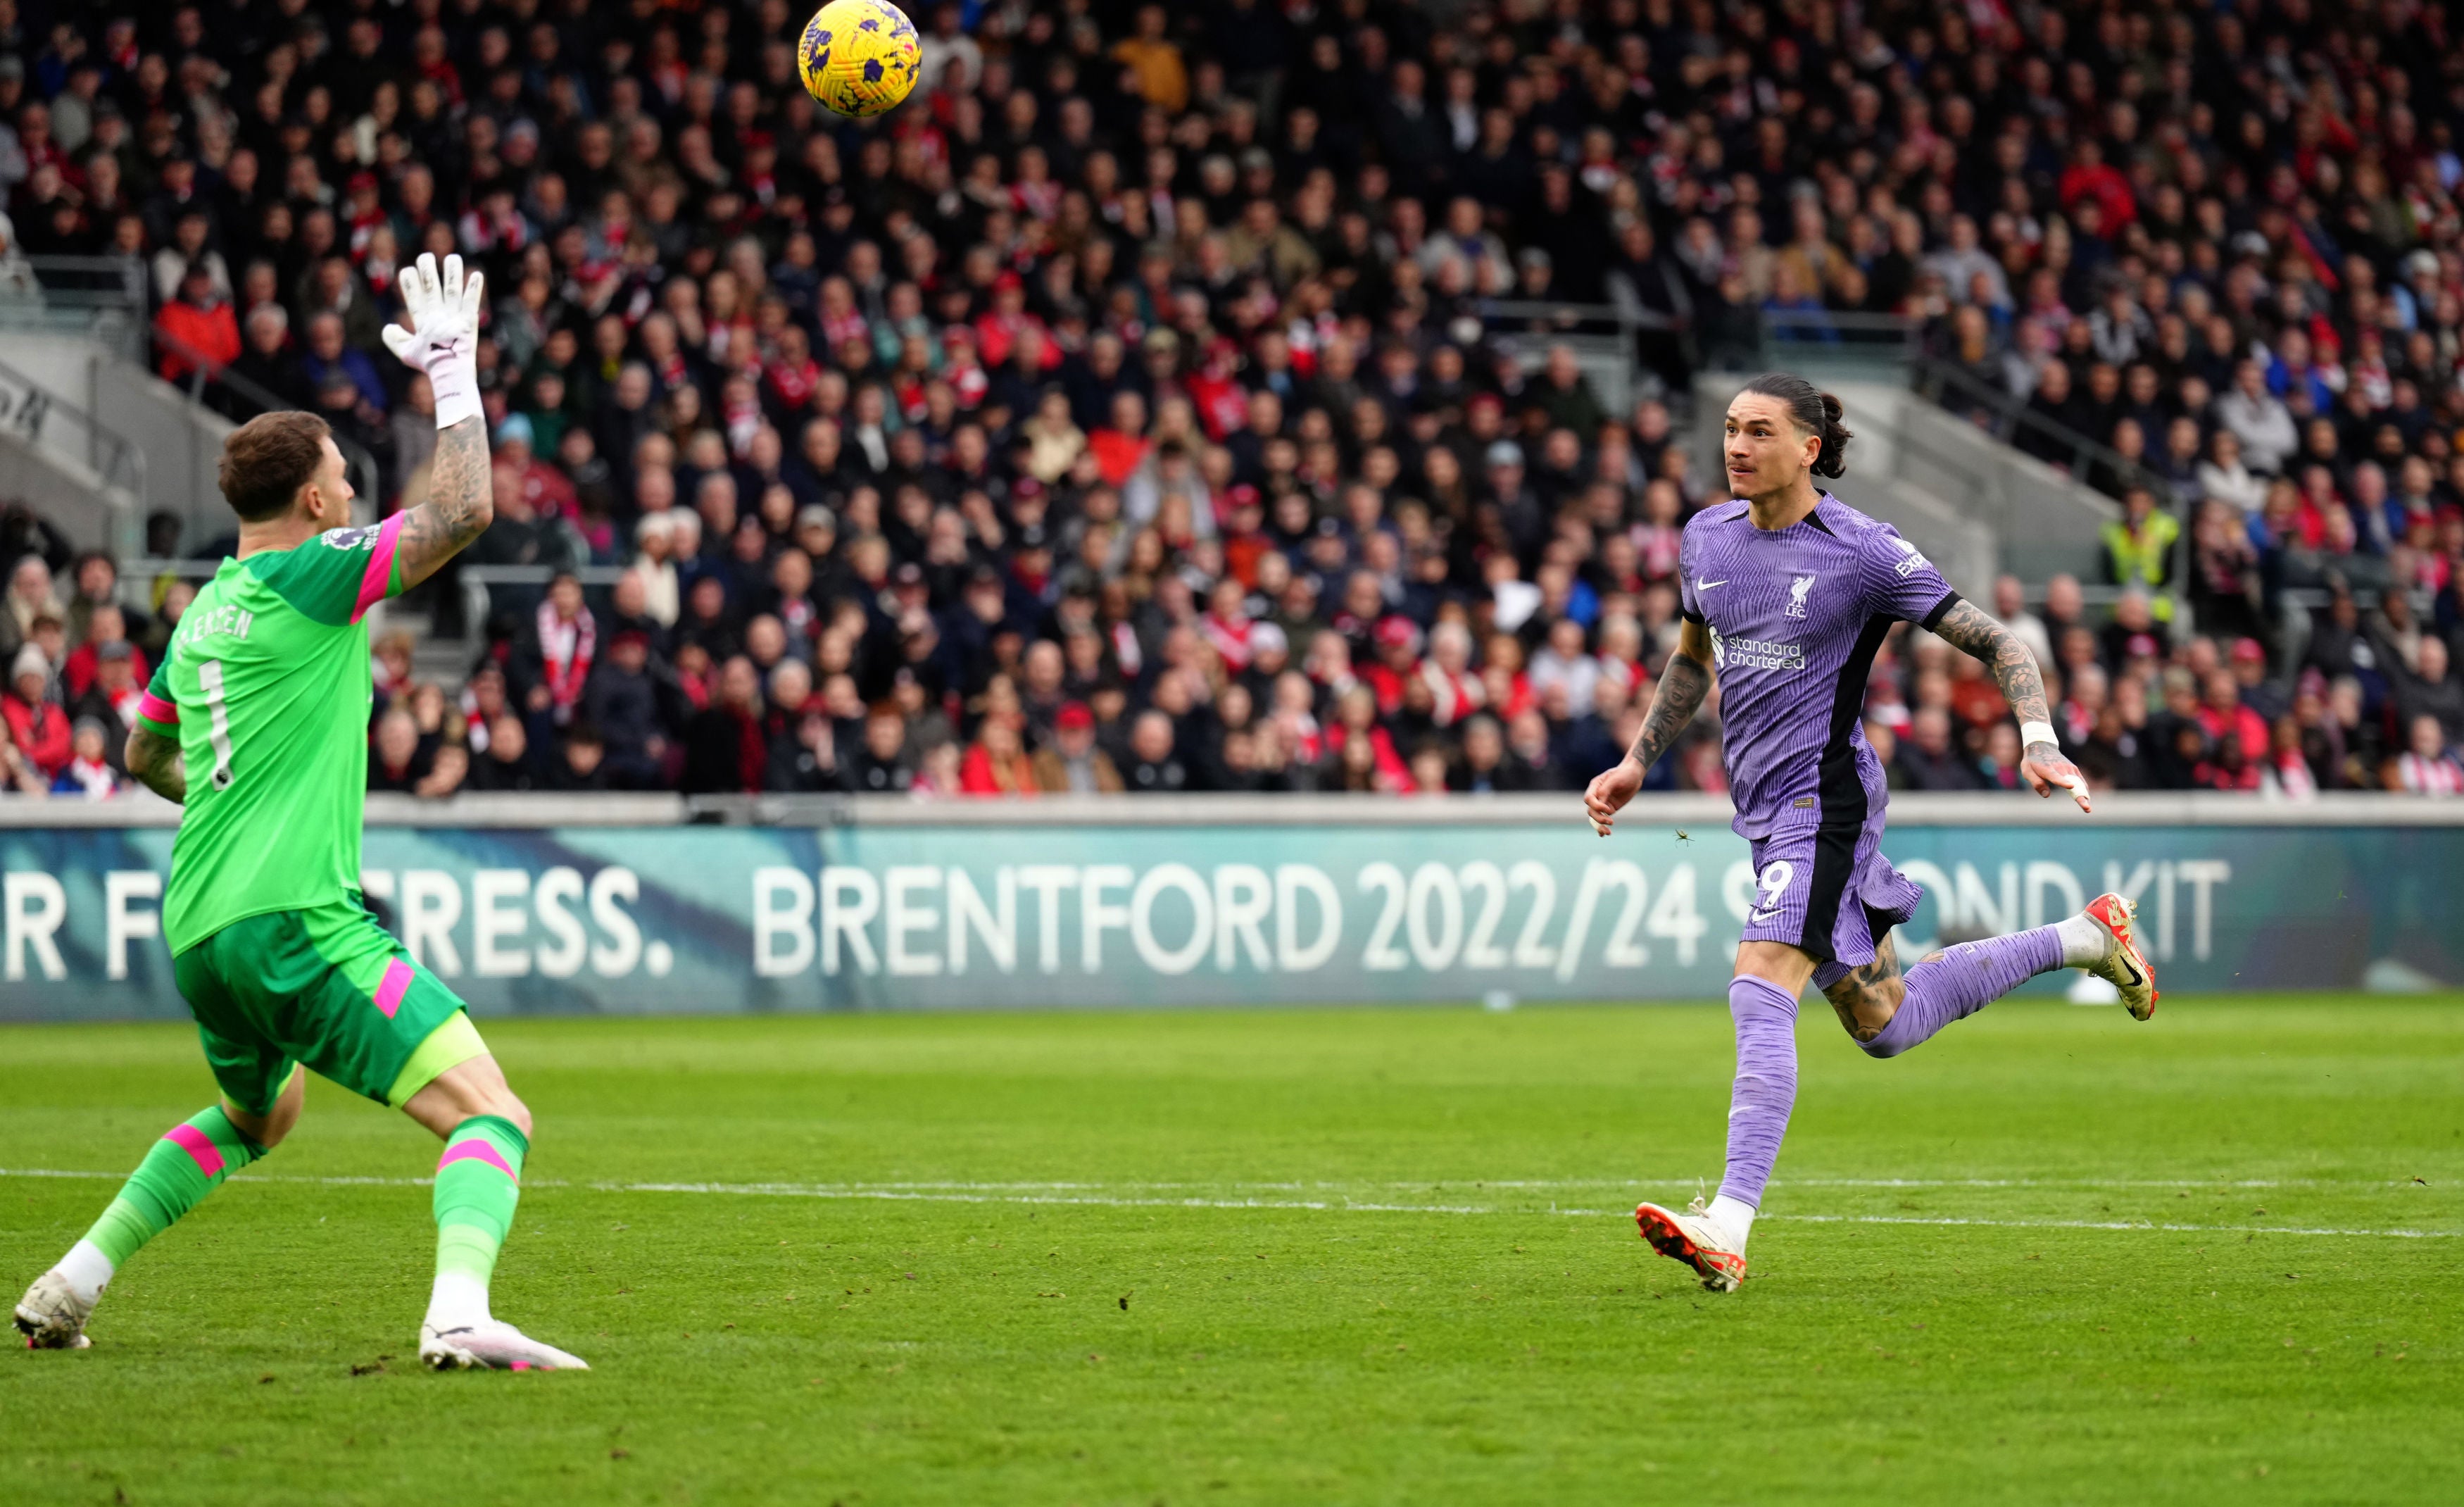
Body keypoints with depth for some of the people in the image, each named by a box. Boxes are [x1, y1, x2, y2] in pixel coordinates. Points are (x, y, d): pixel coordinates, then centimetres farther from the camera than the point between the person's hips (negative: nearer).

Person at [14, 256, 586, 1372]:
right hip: (297, 918, -9)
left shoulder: (204, 611, 18)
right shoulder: (302, 579, -6)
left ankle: (68, 1287, 29)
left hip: (199, 931, 9)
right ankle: (460, 1313, -38)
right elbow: (462, 511, -14)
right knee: (490, 1114, -14)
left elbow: (145, 754, 33)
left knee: (261, 1112, 35)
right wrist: (453, 374, -3)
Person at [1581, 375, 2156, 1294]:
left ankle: (1728, 1232, -30)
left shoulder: (1862, 553, -11)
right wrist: (1636, 765, 20)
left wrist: (2039, 745, -21)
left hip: (1824, 796, -8)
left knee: (1760, 993, -23)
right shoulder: (1706, 538, 8)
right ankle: (2084, 936, 37)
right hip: (1763, 806, 8)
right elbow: (1692, 659, 27)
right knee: (1884, 1025, 16)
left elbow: (1997, 645, -7)